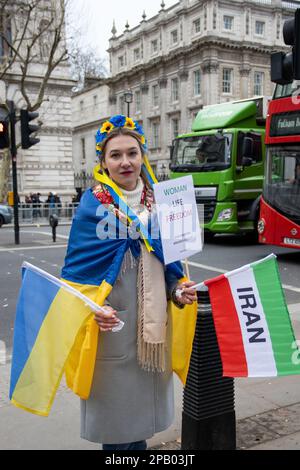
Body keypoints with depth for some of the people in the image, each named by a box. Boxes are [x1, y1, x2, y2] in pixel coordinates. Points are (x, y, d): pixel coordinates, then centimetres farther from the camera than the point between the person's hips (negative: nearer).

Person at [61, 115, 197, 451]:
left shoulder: (156, 202, 6)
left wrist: (178, 290, -2)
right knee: (113, 404, 8)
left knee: (144, 400, 18)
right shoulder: (93, 205, -9)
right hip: (111, 323, -4)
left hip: (151, 322, 5)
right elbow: (78, 266, -8)